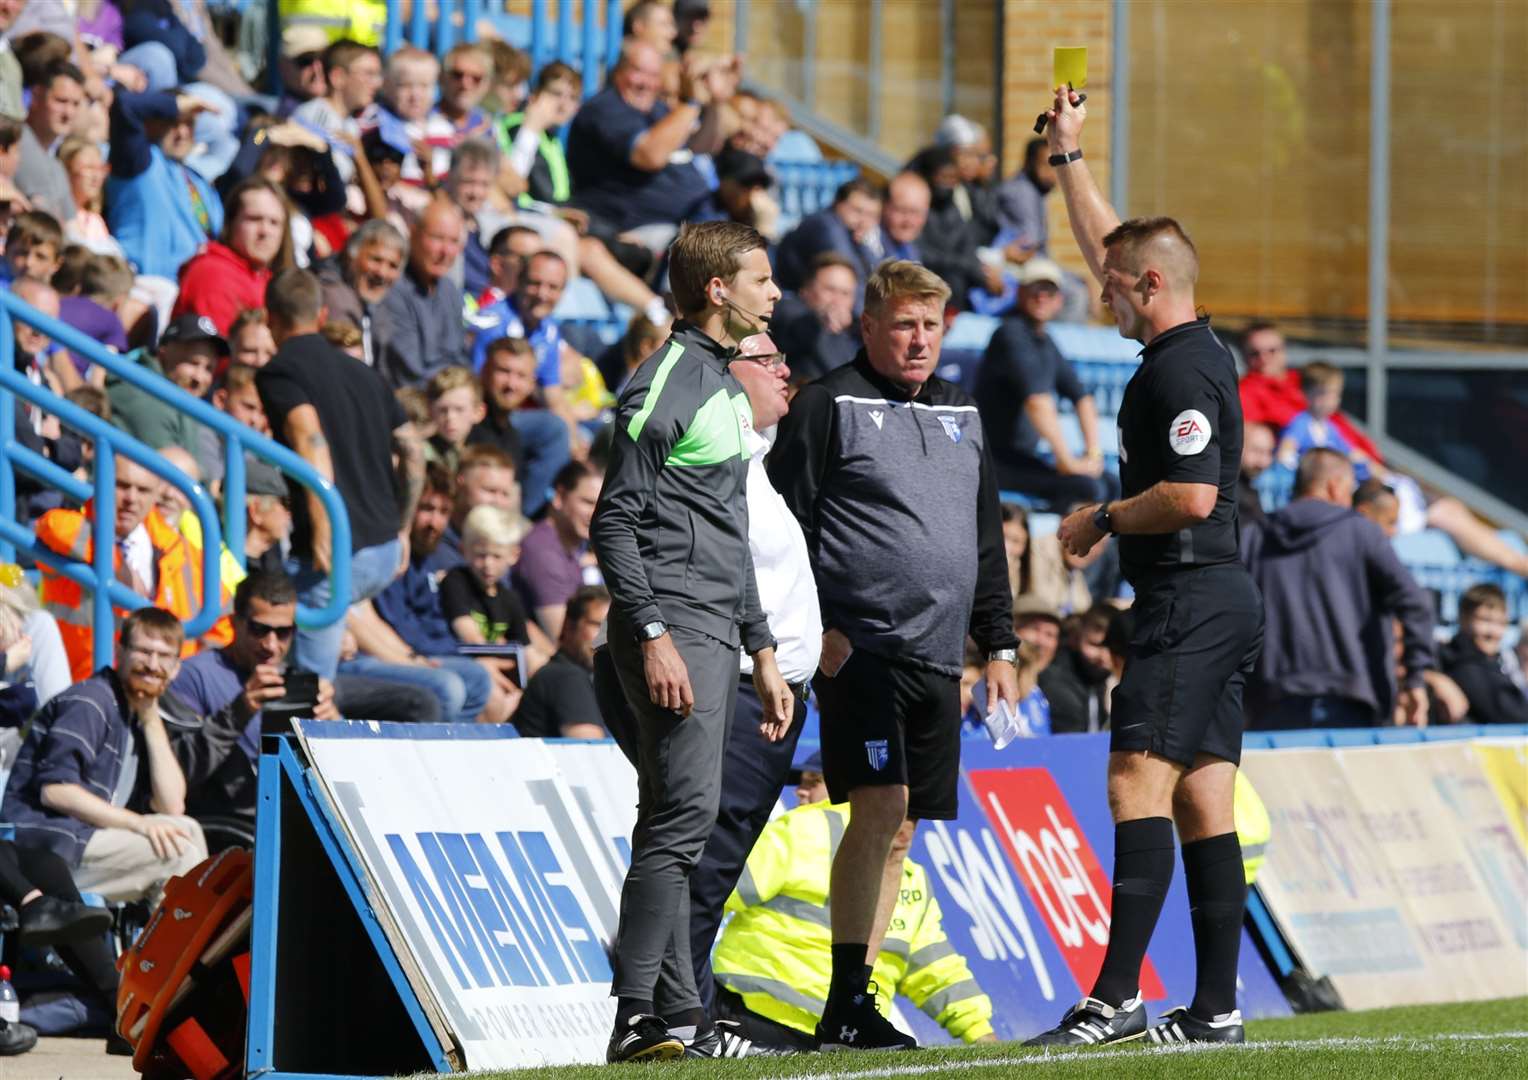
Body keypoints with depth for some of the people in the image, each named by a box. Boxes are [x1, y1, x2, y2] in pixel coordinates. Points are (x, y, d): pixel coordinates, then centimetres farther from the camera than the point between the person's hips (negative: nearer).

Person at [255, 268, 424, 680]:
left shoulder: (277, 373, -3)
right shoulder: (361, 371, 18)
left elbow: (311, 440, -21)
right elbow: (413, 450, 18)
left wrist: (323, 528, -27)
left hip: (336, 553, -8)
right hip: (386, 551, 8)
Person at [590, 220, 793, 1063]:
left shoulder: (727, 390, 21)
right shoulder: (665, 384, -9)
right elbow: (614, 519, -14)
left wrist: (762, 649, 25)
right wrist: (652, 632, -21)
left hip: (716, 636, 10)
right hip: (671, 628, -10)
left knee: (677, 822, 10)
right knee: (684, 813, -16)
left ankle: (678, 1013, 11)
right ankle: (635, 1017, -19)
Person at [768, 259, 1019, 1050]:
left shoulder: (961, 417, 19)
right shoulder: (827, 407, -2)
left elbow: (987, 539, 24)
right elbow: (784, 525, -6)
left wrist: (1000, 644, 19)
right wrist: (812, 627, -15)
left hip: (937, 658, 7)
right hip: (857, 649, -7)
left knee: (900, 830, 7)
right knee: (879, 807, -17)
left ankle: (858, 999, 12)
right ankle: (845, 1006, -15)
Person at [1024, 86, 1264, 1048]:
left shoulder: (1179, 370, -13)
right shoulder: (1197, 353, 16)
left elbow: (1192, 495, -22)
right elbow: (1108, 245, 30)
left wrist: (1103, 520, -8)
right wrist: (1069, 155, 36)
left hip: (1189, 601, -10)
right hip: (1222, 601, 10)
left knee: (1139, 783, -14)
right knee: (1203, 804, 7)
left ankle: (1117, 995, -20)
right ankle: (1217, 1007, 5)